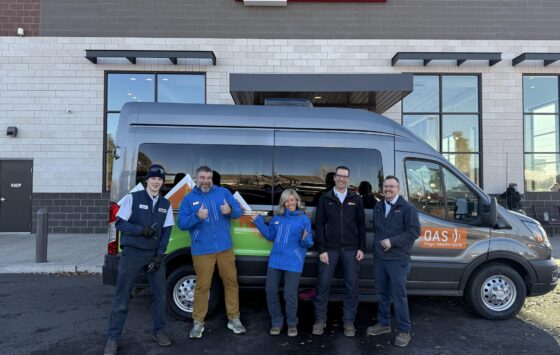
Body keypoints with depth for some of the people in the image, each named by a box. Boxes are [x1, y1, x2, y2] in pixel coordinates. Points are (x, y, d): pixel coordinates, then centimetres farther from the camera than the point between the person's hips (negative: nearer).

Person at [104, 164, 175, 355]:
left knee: (160, 294, 8)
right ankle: (113, 338, 13)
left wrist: (159, 255, -5)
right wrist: (142, 230, -20)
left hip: (155, 254, 4)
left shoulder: (166, 204, 8)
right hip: (132, 253, -3)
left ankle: (159, 331, 24)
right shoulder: (132, 198, -3)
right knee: (122, 297, 2)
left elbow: (166, 232, 5)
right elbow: (120, 224, -6)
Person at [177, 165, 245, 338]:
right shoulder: (189, 199, 2)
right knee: (202, 286, 2)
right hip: (202, 251, -2)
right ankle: (198, 322, 16)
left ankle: (234, 319, 21)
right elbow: (181, 223, -5)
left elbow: (239, 211, 3)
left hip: (225, 248, 2)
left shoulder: (223, 192, 5)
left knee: (231, 282, 8)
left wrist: (230, 210, -21)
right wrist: (197, 216, -23)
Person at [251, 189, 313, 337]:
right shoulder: (277, 218, 9)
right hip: (275, 261, 5)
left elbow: (308, 242, -4)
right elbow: (270, 235, 16)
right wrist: (259, 222, 8)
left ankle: (292, 324, 23)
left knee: (290, 294, -1)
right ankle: (277, 322, 26)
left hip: (293, 263, -5)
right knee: (271, 291, 7)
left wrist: (305, 239, -27)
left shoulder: (304, 219, -4)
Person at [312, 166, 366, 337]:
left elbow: (361, 225, 7)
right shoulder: (325, 199, 3)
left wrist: (361, 248, 0)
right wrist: (322, 249, -6)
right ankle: (320, 319, 17)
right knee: (323, 284, 3)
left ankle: (349, 321, 17)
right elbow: (319, 225, 0)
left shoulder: (356, 199, 7)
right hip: (330, 249, -1)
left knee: (352, 286, 4)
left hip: (351, 249, 1)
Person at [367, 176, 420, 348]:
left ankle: (404, 331, 10)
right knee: (382, 293, 15)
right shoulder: (378, 207, 13)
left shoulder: (407, 208, -7)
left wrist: (392, 241, -20)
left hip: (398, 260, -6)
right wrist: (377, 246, 11)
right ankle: (384, 323, 30)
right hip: (379, 258, 6)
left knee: (399, 295, -2)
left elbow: (414, 231, -14)